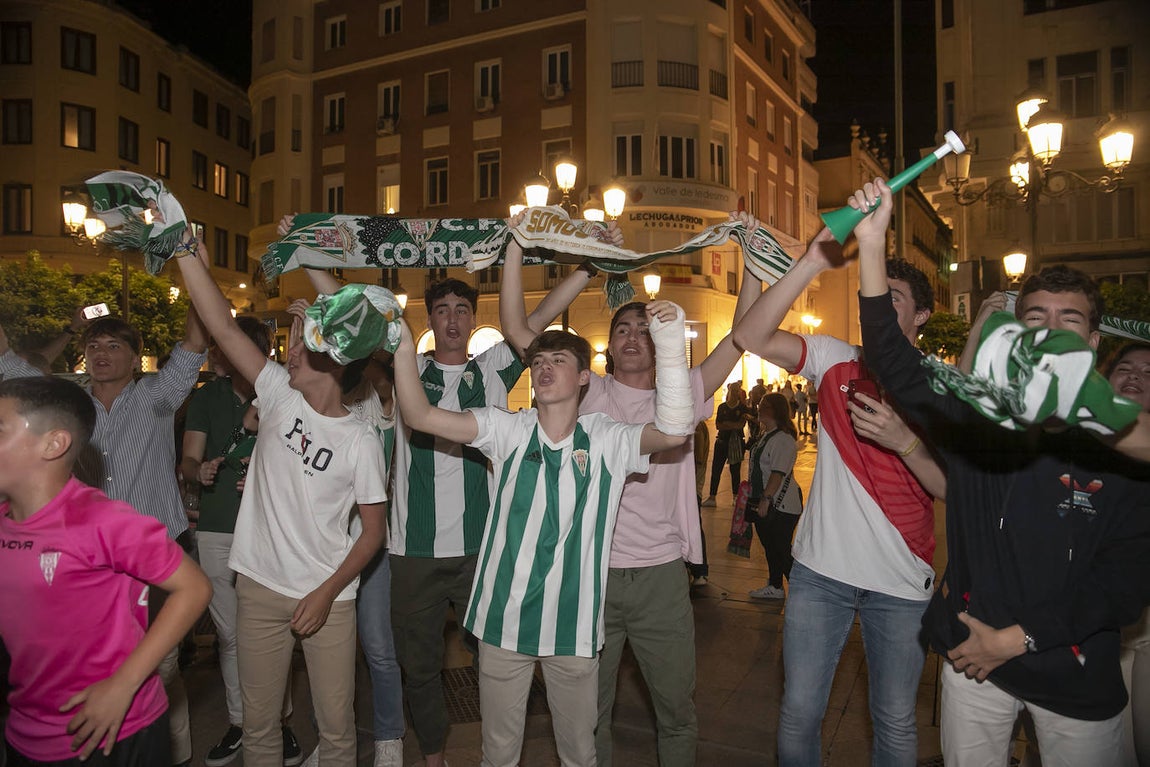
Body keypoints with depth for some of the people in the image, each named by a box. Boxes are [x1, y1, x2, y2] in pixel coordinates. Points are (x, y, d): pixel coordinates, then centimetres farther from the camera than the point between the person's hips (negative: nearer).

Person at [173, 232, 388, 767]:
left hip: (328, 597, -3)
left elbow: (373, 532, -6)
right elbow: (224, 326, -6)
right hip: (260, 588, 3)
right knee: (258, 724, 15)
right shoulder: (280, 395, -1)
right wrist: (189, 254, -10)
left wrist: (327, 593, -14)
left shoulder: (360, 441, -10)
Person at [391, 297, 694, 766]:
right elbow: (420, 416, -11)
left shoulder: (607, 441, -6)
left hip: (574, 626, 0)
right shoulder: (508, 431, -4)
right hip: (504, 620, 1)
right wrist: (403, 346, -24)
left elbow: (674, 433, -23)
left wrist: (670, 348, -33)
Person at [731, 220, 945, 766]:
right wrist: (811, 264, -22)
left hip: (901, 582, 0)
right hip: (821, 567, 1)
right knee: (798, 713, 12)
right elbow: (750, 337, -15)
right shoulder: (836, 361, 0)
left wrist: (904, 440, -25)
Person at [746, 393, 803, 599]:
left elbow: (778, 473, -26)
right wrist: (759, 498, 22)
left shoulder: (783, 439, -20)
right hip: (766, 502, 10)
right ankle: (775, 587, 34)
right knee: (770, 546, 19)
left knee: (781, 551, -5)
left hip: (781, 506, -10)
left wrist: (766, 499, -26)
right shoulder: (766, 436, 12)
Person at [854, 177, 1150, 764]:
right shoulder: (976, 417, -4)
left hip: (1077, 676, -1)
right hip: (972, 659, 1)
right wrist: (872, 246, -27)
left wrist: (1015, 638, -14)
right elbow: (894, 362, -17)